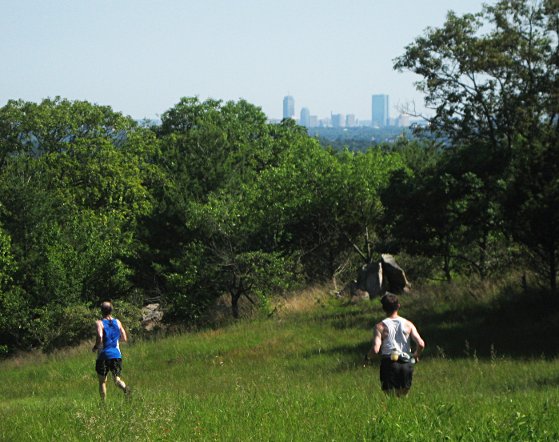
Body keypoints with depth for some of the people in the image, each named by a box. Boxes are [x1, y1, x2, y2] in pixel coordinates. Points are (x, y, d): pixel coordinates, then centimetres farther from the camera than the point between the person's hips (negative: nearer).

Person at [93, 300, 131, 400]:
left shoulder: (100, 323, -8)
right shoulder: (117, 322, 5)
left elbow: (100, 338, -22)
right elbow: (124, 338, 9)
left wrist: (95, 347, -4)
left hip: (103, 355, -3)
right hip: (116, 354, 3)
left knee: (102, 381, 10)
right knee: (117, 378, 4)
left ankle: (103, 401, 5)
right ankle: (125, 387, -27)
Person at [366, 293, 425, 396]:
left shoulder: (380, 326, -3)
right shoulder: (408, 324, 4)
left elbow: (375, 350, -13)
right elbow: (421, 344, -4)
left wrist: (368, 355, 9)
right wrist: (416, 356, 15)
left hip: (389, 362, -2)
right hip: (406, 364, 2)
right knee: (403, 395, 15)